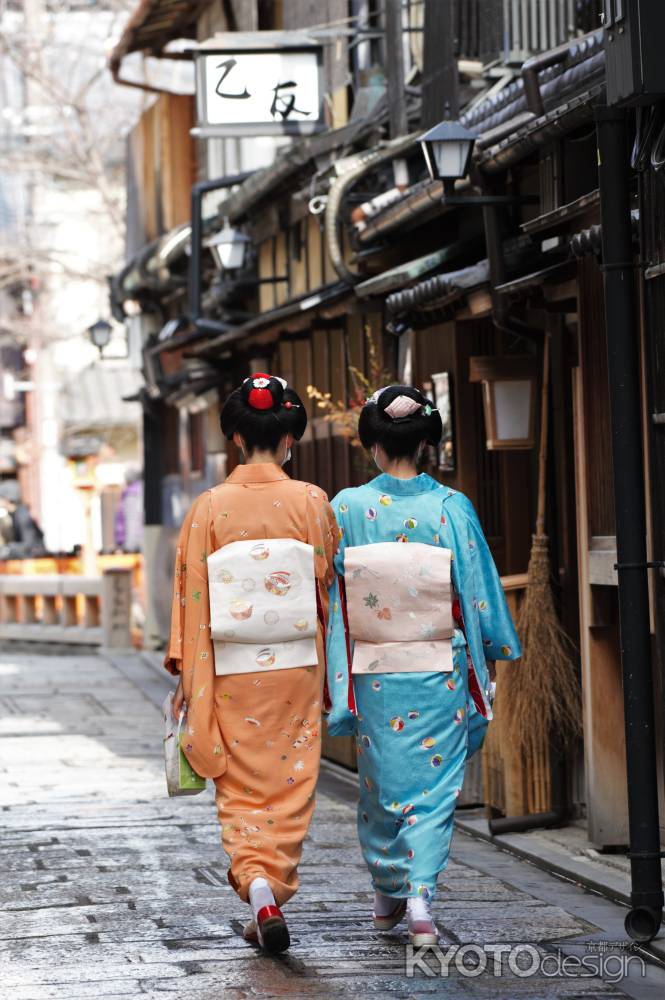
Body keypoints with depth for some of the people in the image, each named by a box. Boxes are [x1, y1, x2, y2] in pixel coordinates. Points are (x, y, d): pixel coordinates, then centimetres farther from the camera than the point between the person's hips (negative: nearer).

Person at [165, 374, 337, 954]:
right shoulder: (312, 502, -4)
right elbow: (328, 585, 1)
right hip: (297, 666, 0)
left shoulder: (211, 507, -5)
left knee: (242, 787, 8)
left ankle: (257, 886, -11)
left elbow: (192, 594, -4)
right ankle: (276, 894, 14)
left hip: (231, 669, 0)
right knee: (290, 782, 11)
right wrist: (331, 668, 11)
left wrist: (185, 673, 2)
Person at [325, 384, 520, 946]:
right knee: (433, 783, 5)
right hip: (438, 672, -1)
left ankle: (388, 895, 27)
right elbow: (479, 591, -4)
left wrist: (338, 676, 11)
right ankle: (421, 893, -9)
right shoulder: (450, 508, -8)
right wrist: (492, 654, 9)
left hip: (373, 673, 1)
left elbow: (332, 598, 0)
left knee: (381, 782, 16)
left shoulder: (349, 509, -5)